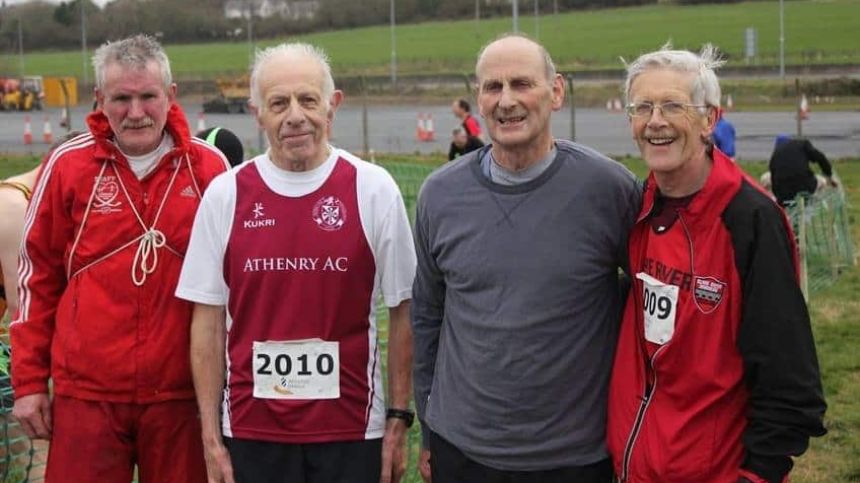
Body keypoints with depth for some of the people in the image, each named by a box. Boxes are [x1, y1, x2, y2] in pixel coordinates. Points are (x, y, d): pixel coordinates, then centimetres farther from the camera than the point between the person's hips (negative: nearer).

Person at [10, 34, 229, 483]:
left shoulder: (208, 166, 1)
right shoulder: (68, 163, 0)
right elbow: (37, 276, 5)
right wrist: (29, 381, 4)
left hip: (181, 392, 1)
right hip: (85, 391, 0)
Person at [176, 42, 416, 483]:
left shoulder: (374, 189, -3)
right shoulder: (225, 195, 0)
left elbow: (403, 311, 1)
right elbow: (208, 322, 3)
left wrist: (399, 420, -1)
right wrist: (211, 436, 0)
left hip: (352, 430, -1)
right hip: (251, 432, 1)